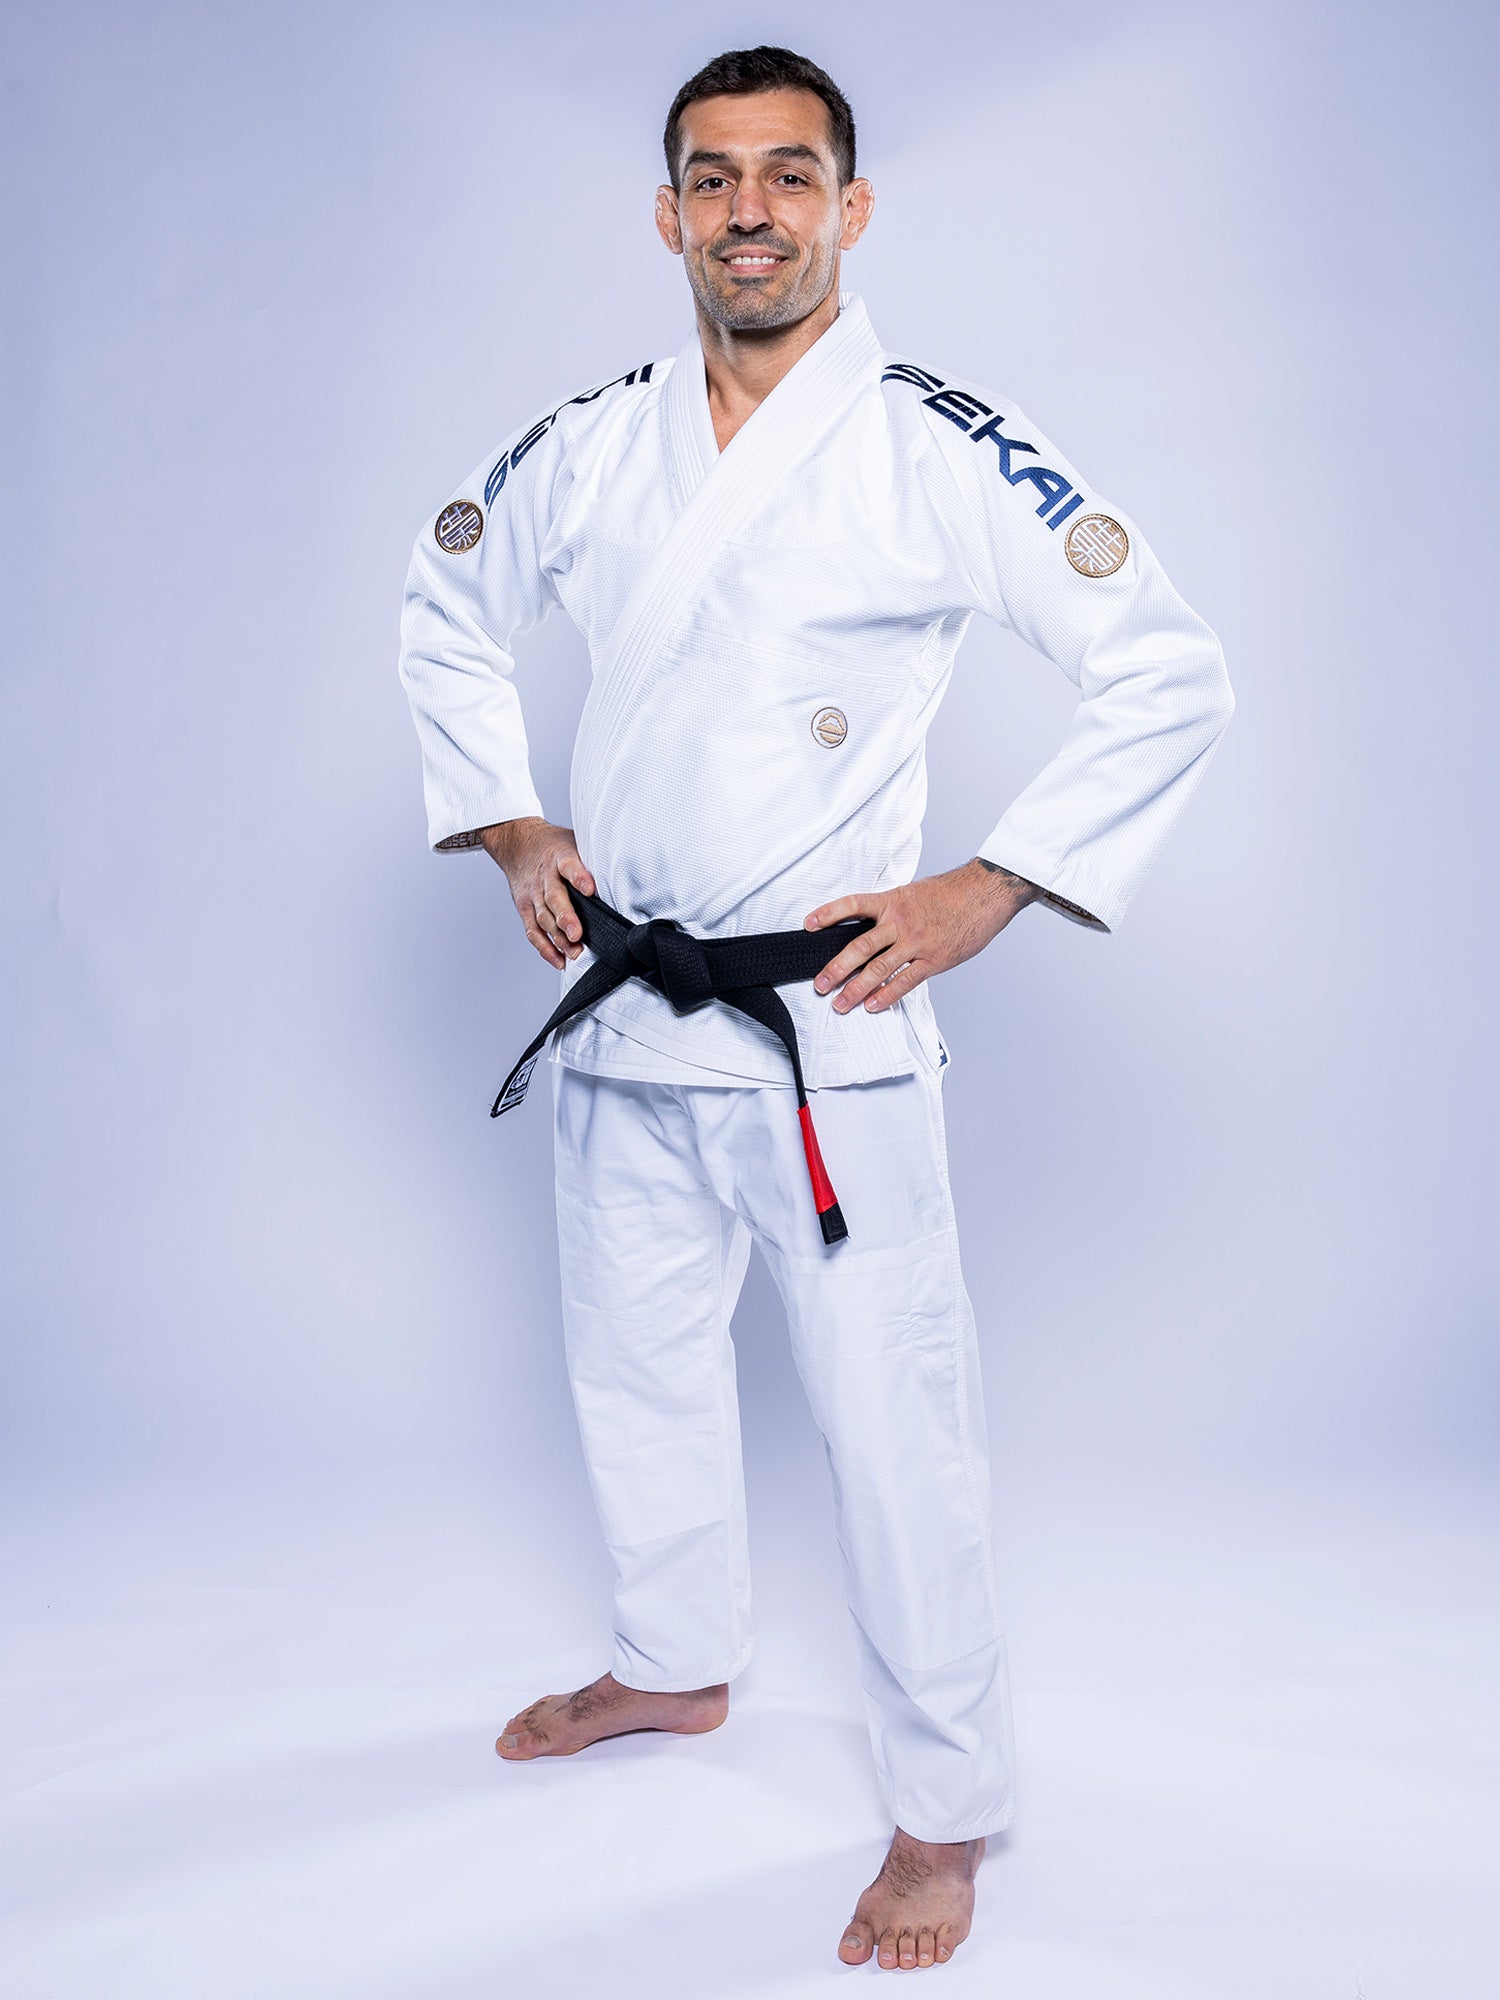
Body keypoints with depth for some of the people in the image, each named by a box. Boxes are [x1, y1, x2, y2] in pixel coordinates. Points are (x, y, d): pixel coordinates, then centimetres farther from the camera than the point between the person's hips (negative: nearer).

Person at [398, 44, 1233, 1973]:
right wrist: (508, 827, 11)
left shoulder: (944, 450, -10)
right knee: (633, 1361, 21)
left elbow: (1171, 676, -11)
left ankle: (945, 1813, 20)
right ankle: (677, 1665, 45)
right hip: (620, 1015, 6)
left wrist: (983, 892, -14)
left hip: (830, 1025, -5)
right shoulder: (590, 444, 4)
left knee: (892, 1419, 0)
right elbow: (446, 609, 21)